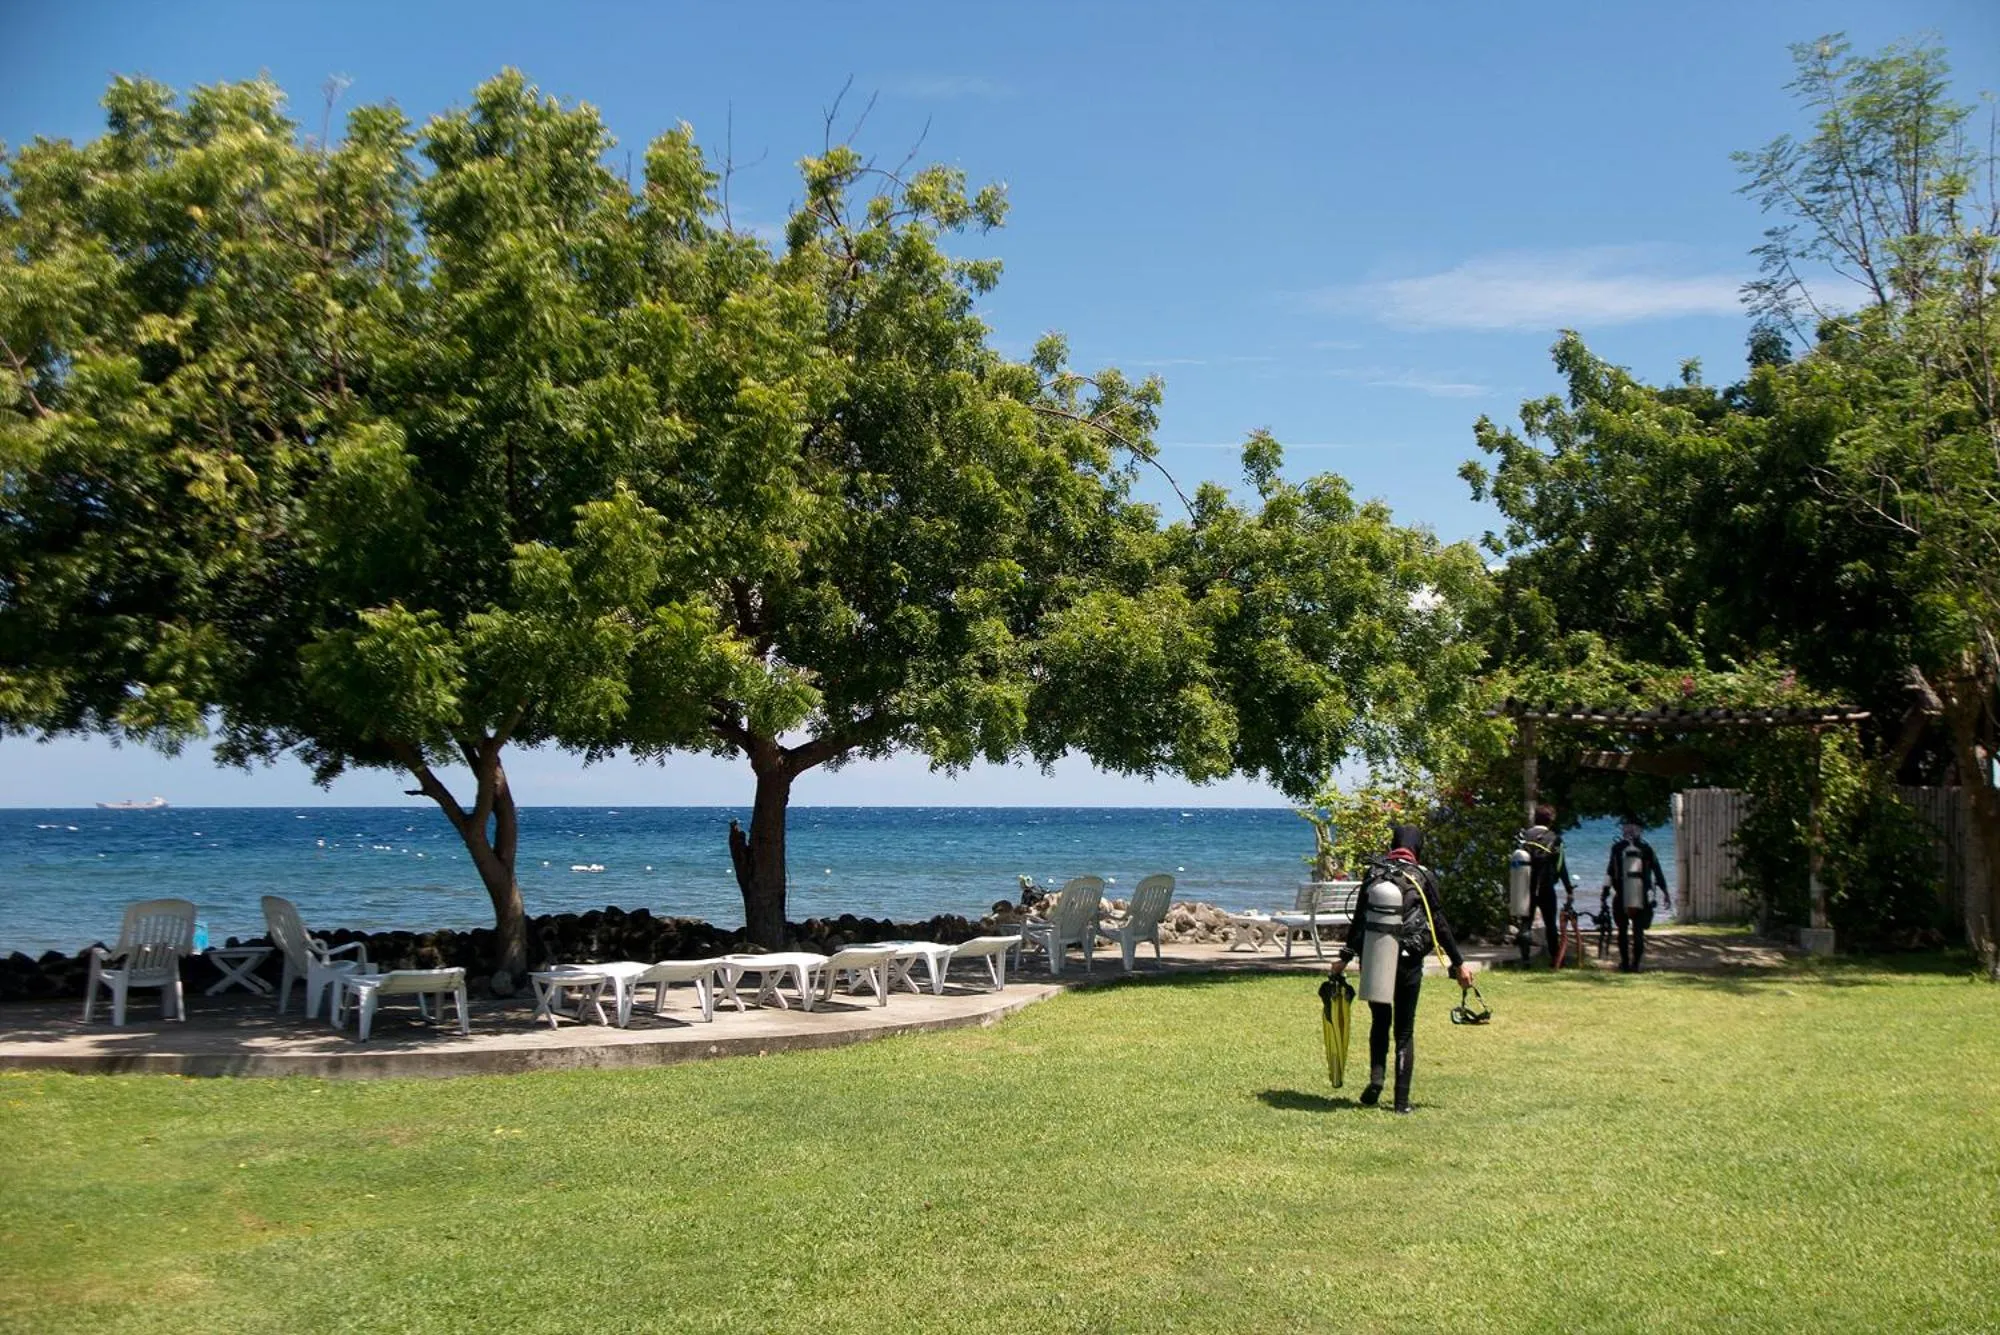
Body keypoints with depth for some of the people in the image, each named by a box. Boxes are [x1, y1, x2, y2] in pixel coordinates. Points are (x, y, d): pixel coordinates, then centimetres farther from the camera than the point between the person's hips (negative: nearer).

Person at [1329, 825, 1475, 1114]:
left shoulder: (1373, 872, 3)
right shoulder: (1423, 876, -3)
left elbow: (1359, 919, 2)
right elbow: (1439, 924, -2)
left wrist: (1344, 957, 8)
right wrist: (1458, 963, 6)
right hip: (1408, 961, -1)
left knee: (1379, 1022, 19)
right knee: (1404, 1030, 8)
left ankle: (1376, 1078, 0)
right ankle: (1402, 1100, 7)